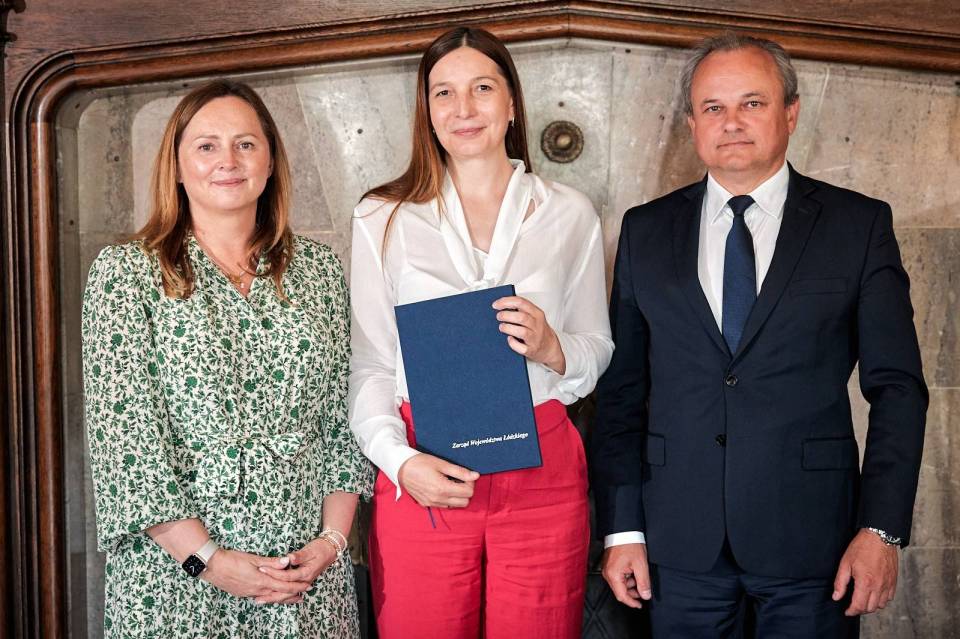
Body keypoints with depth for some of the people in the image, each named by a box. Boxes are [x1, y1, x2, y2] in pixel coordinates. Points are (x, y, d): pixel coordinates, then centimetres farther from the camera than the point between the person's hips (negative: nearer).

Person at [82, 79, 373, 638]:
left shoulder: (319, 269, 6)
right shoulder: (125, 273, -3)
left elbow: (345, 417, 5)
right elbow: (124, 434, -9)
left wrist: (334, 538, -5)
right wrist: (207, 557, -14)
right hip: (176, 572, -2)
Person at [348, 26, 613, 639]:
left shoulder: (569, 214, 7)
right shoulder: (383, 218, 4)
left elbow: (598, 354, 12)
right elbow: (367, 365, 3)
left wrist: (552, 350, -9)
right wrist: (402, 462, -12)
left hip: (543, 475, 1)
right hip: (422, 478, -1)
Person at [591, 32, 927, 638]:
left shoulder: (860, 225, 1)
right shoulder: (646, 231, 6)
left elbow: (897, 387, -1)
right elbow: (622, 388, 5)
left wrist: (882, 528, -8)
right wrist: (622, 527, 1)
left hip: (811, 541, -1)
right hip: (680, 543, 2)